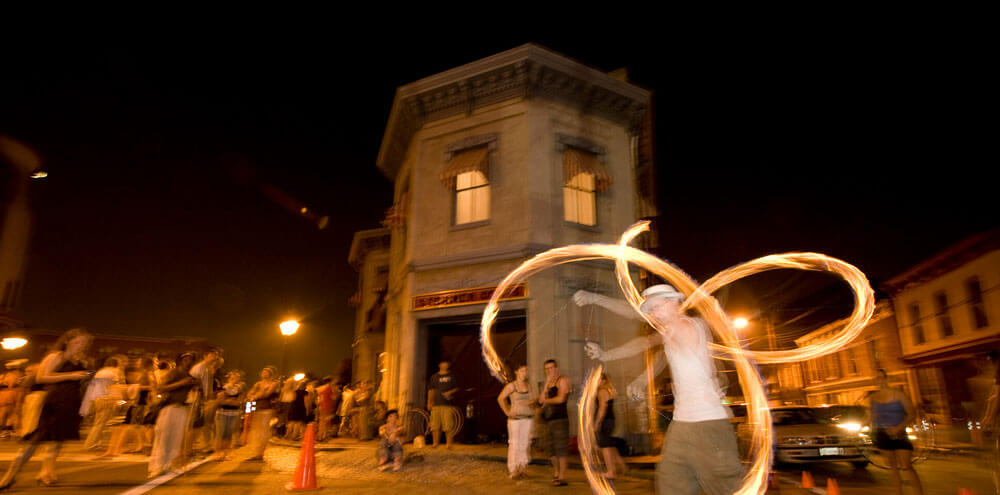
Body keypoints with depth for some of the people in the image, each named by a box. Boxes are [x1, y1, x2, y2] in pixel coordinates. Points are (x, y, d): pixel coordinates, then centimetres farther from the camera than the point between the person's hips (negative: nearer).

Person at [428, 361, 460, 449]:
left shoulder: (452, 376, 12)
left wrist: (450, 392, -8)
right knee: (435, 425, 1)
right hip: (436, 404, 2)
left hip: (448, 404, -2)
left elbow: (457, 388, 11)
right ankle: (435, 443, 12)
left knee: (448, 425, -8)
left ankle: (448, 444, -1)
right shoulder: (434, 377, 14)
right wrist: (429, 402, 3)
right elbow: (431, 390, 13)